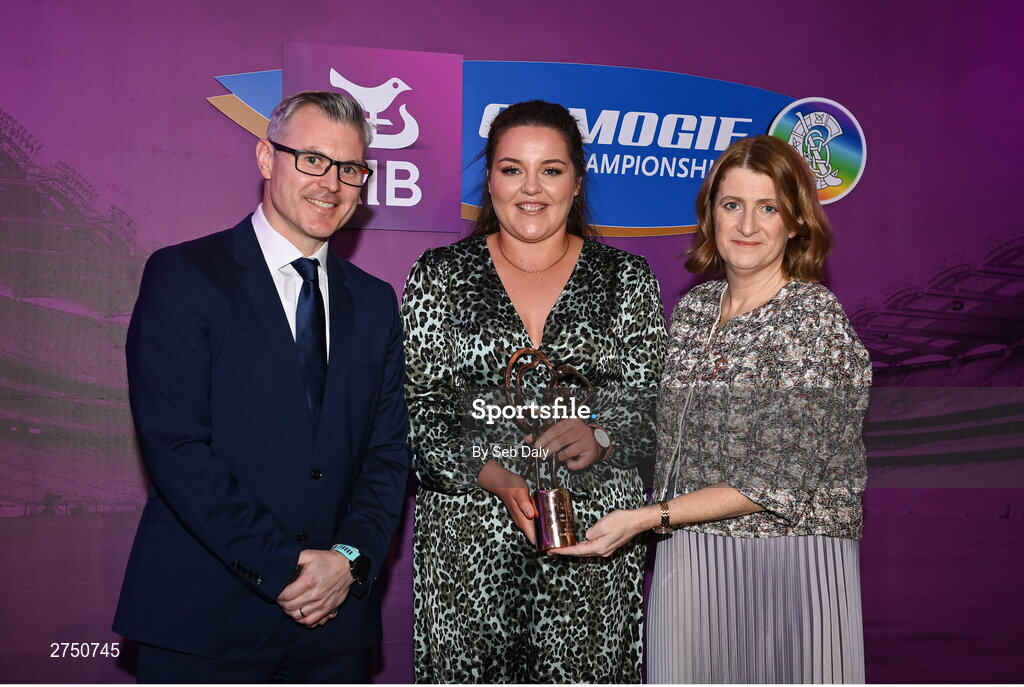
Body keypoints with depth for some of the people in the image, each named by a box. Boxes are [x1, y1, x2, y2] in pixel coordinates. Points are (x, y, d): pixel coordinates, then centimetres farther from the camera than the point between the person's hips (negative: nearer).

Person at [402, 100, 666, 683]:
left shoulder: (628, 280, 6)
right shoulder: (439, 276, 4)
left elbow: (657, 405, 5)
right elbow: (416, 411, 0)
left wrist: (601, 436, -15)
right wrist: (495, 478, -13)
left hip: (596, 537, 1)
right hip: (467, 539, 0)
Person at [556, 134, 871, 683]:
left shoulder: (818, 320, -11)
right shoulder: (692, 309, 6)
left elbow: (780, 482, -16)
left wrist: (646, 518, -17)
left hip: (789, 568, -5)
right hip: (685, 561, 5)